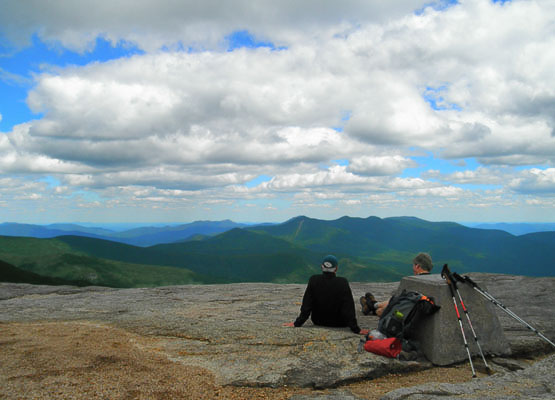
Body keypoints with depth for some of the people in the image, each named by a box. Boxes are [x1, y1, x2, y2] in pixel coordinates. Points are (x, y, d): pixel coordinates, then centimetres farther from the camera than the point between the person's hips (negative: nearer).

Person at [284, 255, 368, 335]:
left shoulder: (313, 280, -16)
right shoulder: (343, 283, -21)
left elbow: (306, 305, -12)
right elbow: (349, 308, -18)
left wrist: (297, 323, -3)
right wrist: (355, 329, -12)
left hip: (318, 321, 3)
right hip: (339, 324, -2)